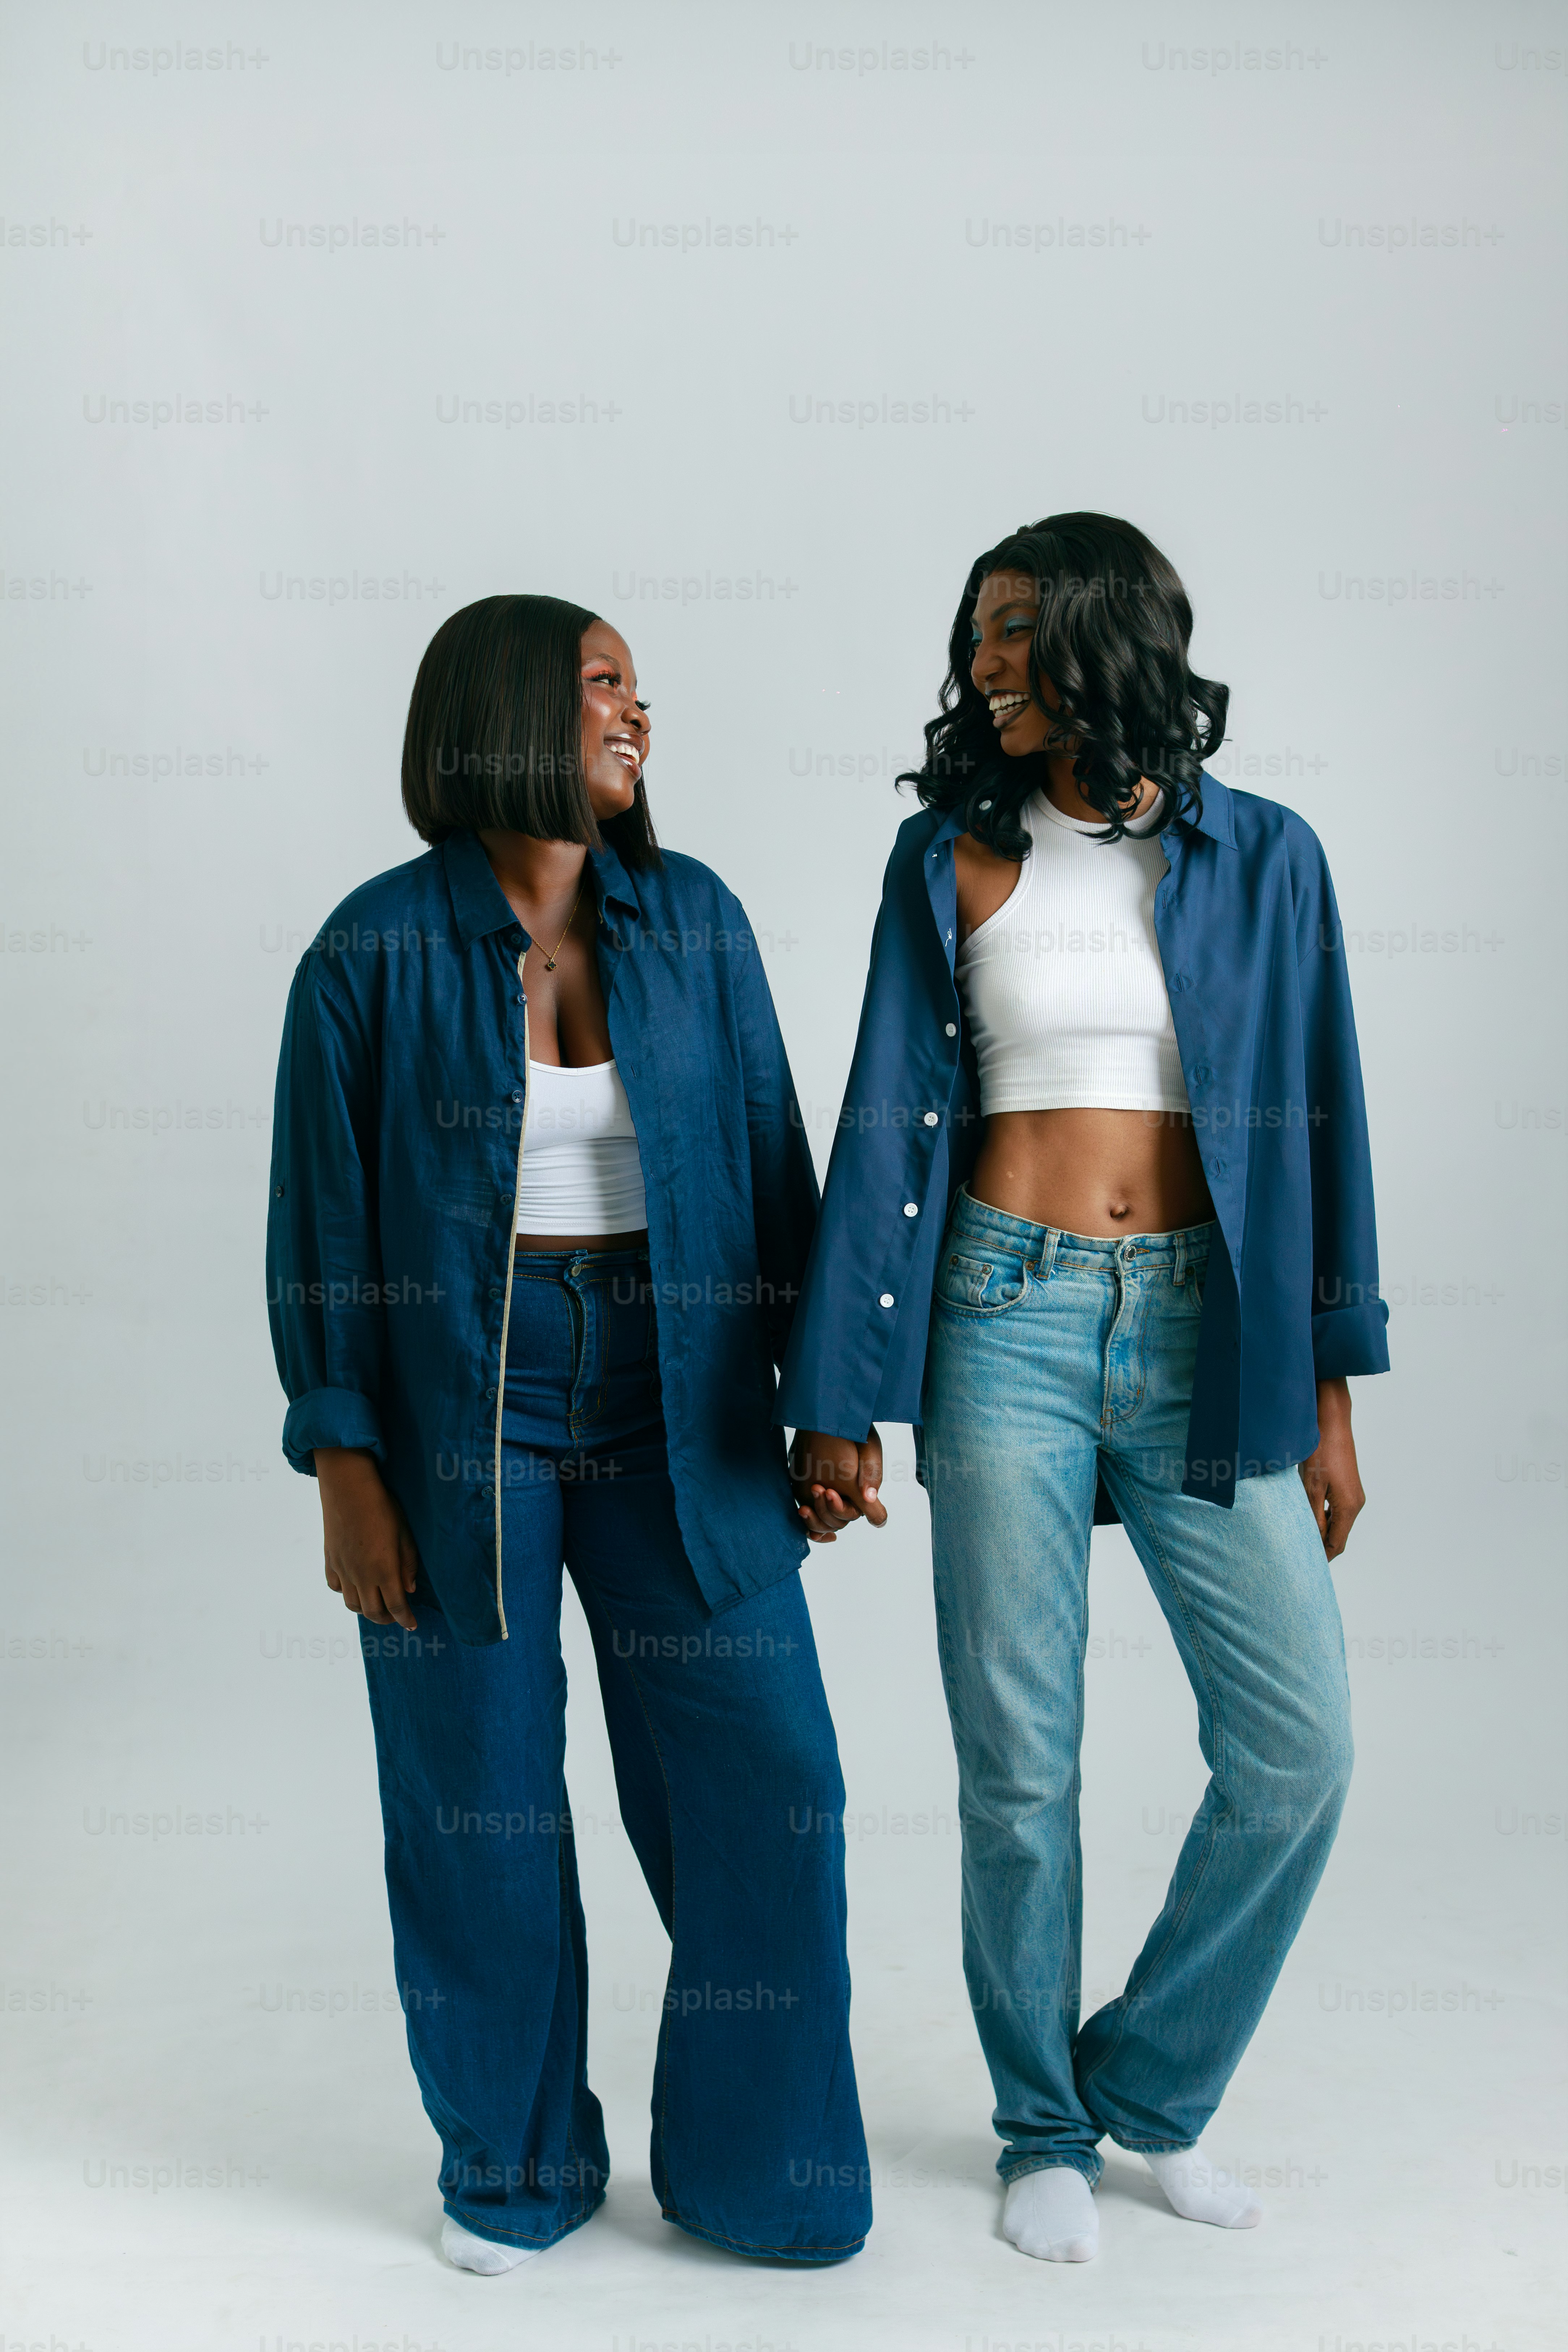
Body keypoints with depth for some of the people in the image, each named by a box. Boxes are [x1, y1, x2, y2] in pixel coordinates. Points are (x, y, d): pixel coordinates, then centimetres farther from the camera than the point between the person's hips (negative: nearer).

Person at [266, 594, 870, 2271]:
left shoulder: (693, 921, 3)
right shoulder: (376, 951, -5)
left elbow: (772, 1166, 6)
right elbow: (323, 1219, -3)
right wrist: (342, 1466, -6)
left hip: (675, 1413, 3)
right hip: (458, 1416, -2)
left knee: (761, 1780, 2)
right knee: (481, 1800, 8)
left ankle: (750, 2161, 23)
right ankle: (516, 2165, 30)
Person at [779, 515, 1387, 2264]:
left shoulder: (1262, 855, 6)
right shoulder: (951, 860, 4)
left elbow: (1317, 1123, 6)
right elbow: (889, 1125, 2)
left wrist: (1329, 1399, 4)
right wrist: (838, 1401, -2)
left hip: (1210, 1331, 1)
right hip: (1010, 1321, -1)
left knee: (1297, 1749, 0)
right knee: (1019, 1759, 4)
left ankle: (1151, 2085, 24)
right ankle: (1044, 2130, 26)